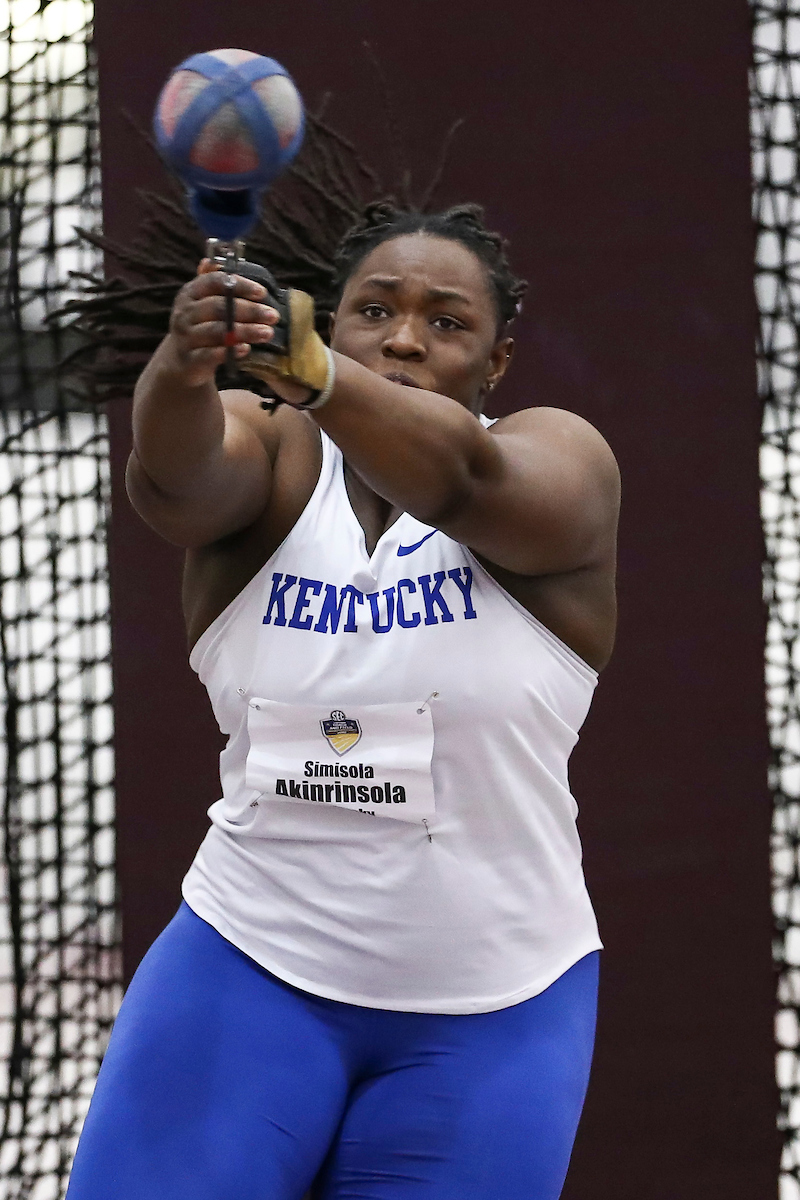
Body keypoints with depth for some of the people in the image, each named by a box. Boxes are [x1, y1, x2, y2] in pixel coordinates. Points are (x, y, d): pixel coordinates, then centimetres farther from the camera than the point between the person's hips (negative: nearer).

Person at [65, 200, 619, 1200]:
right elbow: (175, 478, -24)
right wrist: (182, 368, -48)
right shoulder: (269, 456, -1)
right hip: (250, 970, 1)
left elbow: (464, 479, -28)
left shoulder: (561, 460, -5)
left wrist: (309, 369, -48)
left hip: (491, 1012, -1)